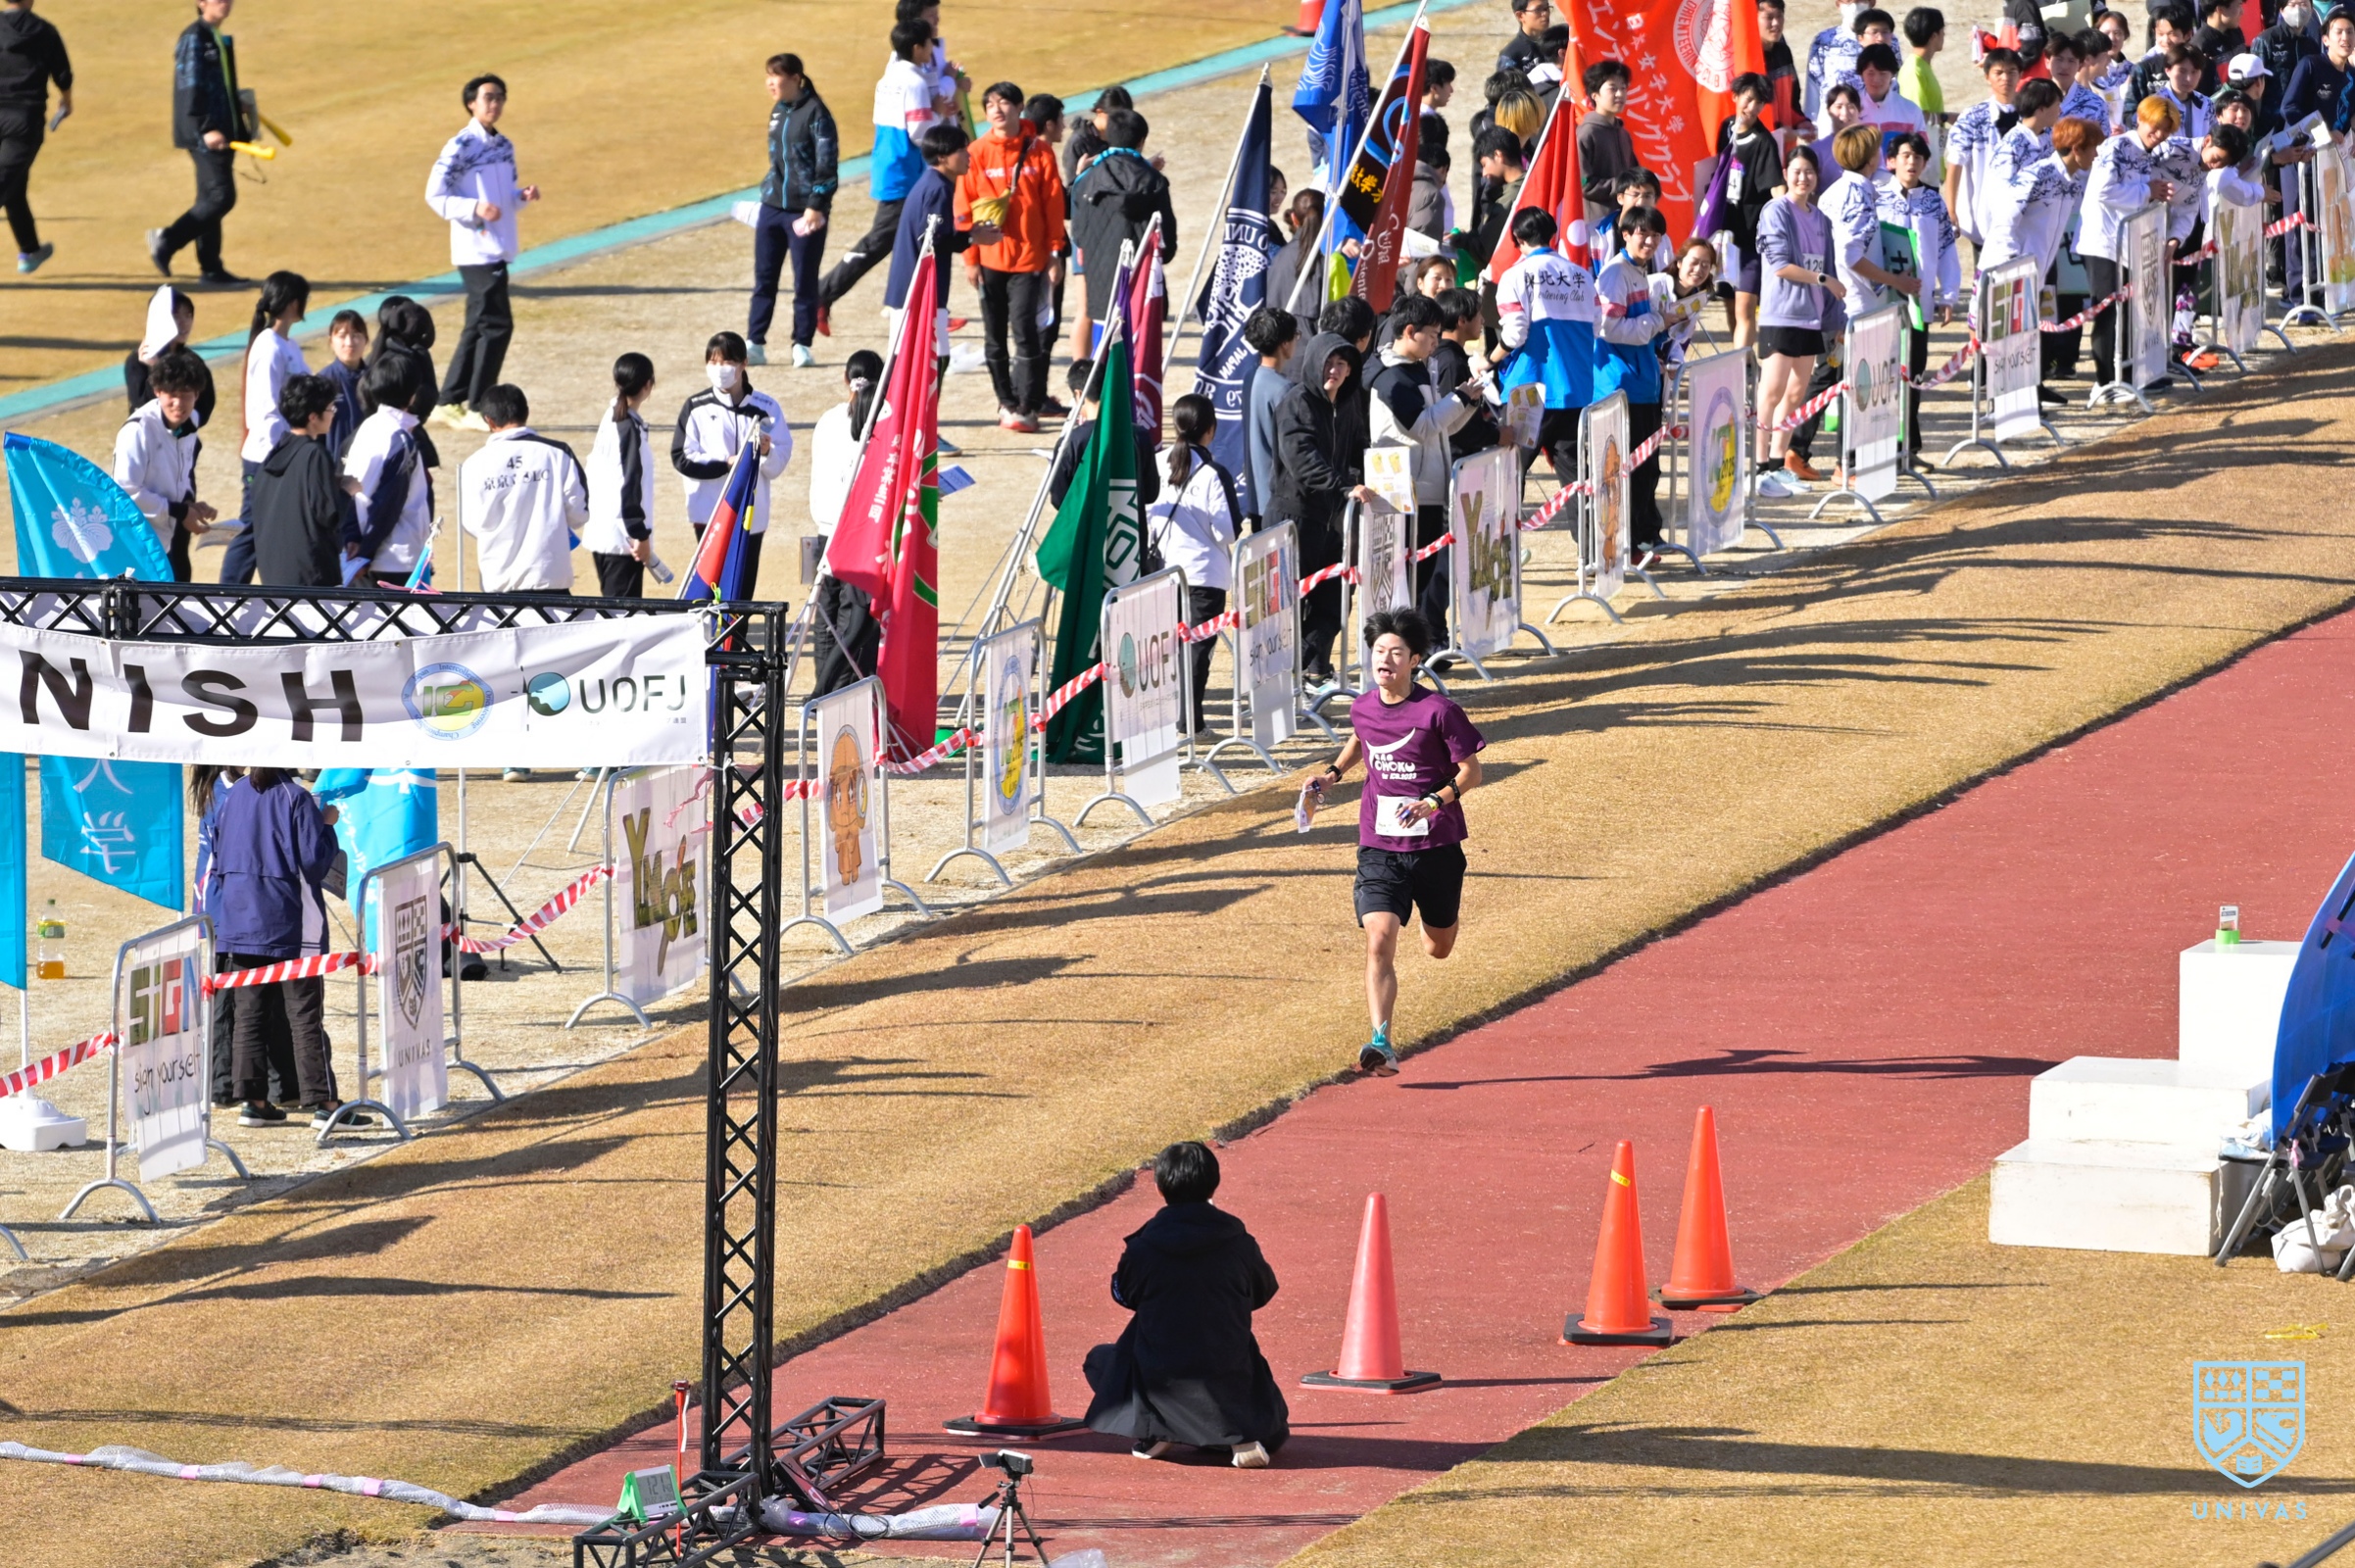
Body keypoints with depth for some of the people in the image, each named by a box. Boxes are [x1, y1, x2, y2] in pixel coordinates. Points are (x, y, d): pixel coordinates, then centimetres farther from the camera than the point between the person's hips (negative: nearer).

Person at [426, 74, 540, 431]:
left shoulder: (504, 147, 13)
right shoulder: (460, 147, -10)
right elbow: (435, 195, -12)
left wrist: (523, 196, 1)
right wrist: (475, 208, -25)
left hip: (499, 249, 8)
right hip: (476, 249, -8)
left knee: (478, 326, 12)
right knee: (497, 323, -12)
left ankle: (451, 402, 19)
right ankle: (478, 408, -8)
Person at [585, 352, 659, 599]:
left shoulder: (609, 419, 11)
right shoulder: (631, 428, -15)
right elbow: (630, 484, -19)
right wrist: (640, 534, -16)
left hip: (600, 535, 9)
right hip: (622, 537, -9)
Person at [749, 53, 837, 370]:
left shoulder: (815, 113, -11)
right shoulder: (778, 111, 12)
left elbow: (827, 163, -13)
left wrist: (816, 205, -16)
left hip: (804, 211, -7)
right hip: (772, 208, 7)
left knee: (805, 281, 2)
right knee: (764, 278, 7)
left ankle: (802, 345, 10)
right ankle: (754, 343, 11)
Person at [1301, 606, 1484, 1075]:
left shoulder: (1439, 711, -13)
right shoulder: (1362, 708, 1)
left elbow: (1471, 772, -9)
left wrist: (1434, 802, -24)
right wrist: (1333, 773, 12)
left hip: (1436, 846, -2)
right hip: (1380, 850, 2)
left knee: (1438, 948, 17)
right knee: (1379, 942, -17)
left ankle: (1448, 911, 55)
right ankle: (1382, 1044, -22)